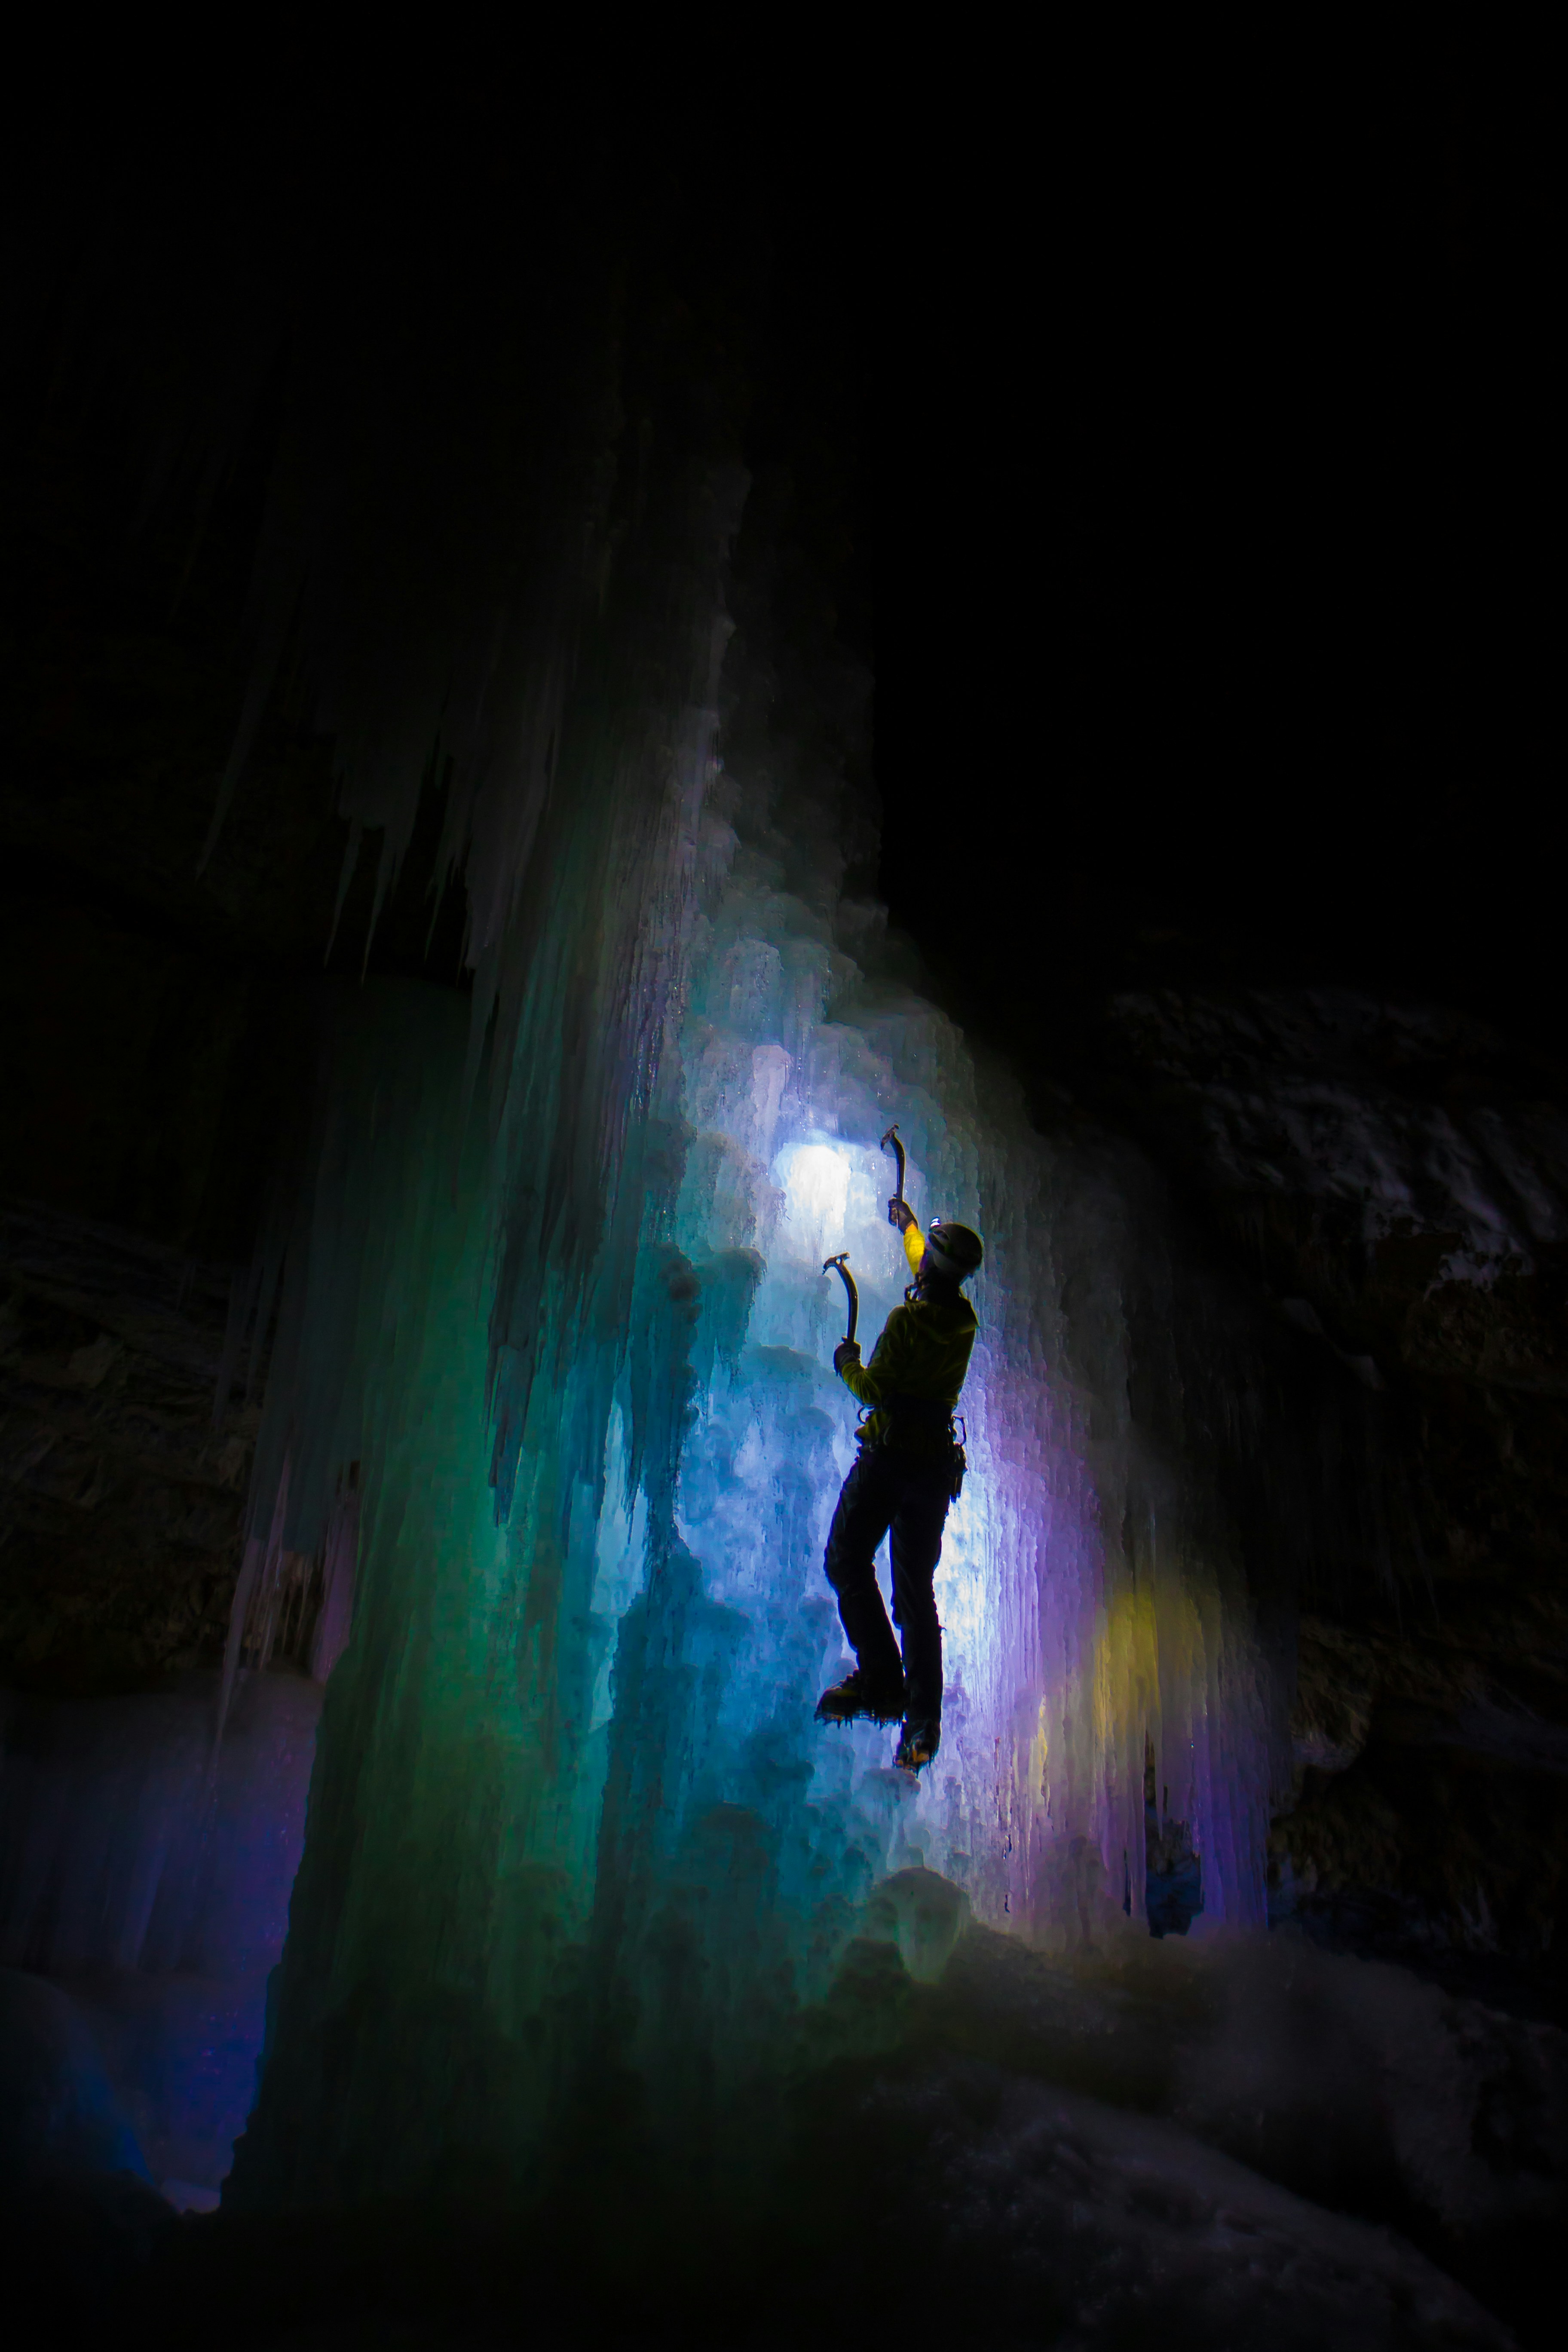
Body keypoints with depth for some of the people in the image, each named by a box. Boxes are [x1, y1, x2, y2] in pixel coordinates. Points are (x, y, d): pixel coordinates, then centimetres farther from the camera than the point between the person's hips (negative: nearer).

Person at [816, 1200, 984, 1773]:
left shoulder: (907, 1320, -15)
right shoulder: (964, 1322, 7)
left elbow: (876, 1391, -17)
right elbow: (930, 1277, 28)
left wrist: (848, 1365, 5)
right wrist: (906, 1223, 44)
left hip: (889, 1455, -6)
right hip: (938, 1462, 7)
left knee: (847, 1561, 5)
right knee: (915, 1587, 8)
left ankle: (880, 1680, -1)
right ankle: (923, 1716, 5)